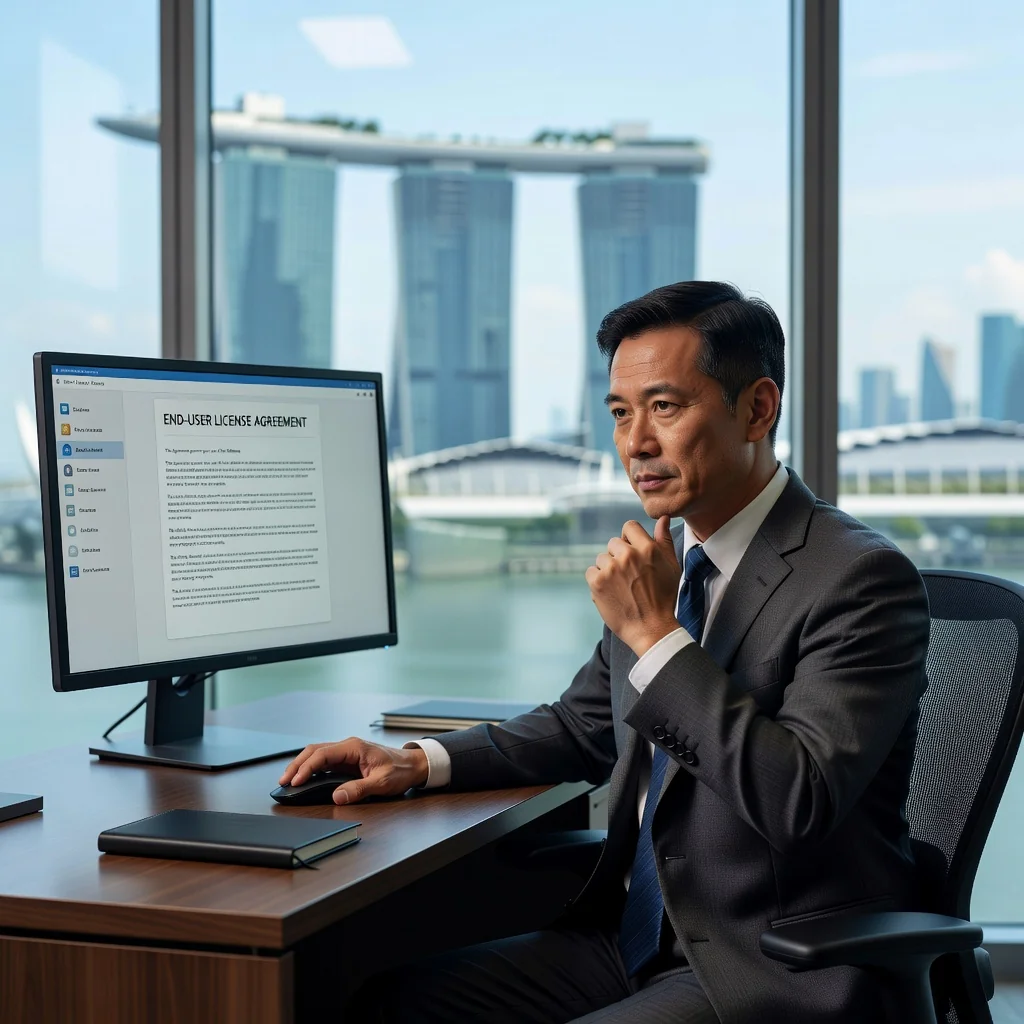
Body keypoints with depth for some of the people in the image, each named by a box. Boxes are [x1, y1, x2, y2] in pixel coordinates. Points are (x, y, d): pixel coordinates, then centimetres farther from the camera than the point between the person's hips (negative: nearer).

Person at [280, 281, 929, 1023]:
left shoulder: (863, 579, -15)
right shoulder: (668, 563, 7)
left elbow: (800, 802, -26)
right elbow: (583, 727, 21)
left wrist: (657, 634, -22)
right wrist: (420, 762, 6)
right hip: (639, 942, 7)